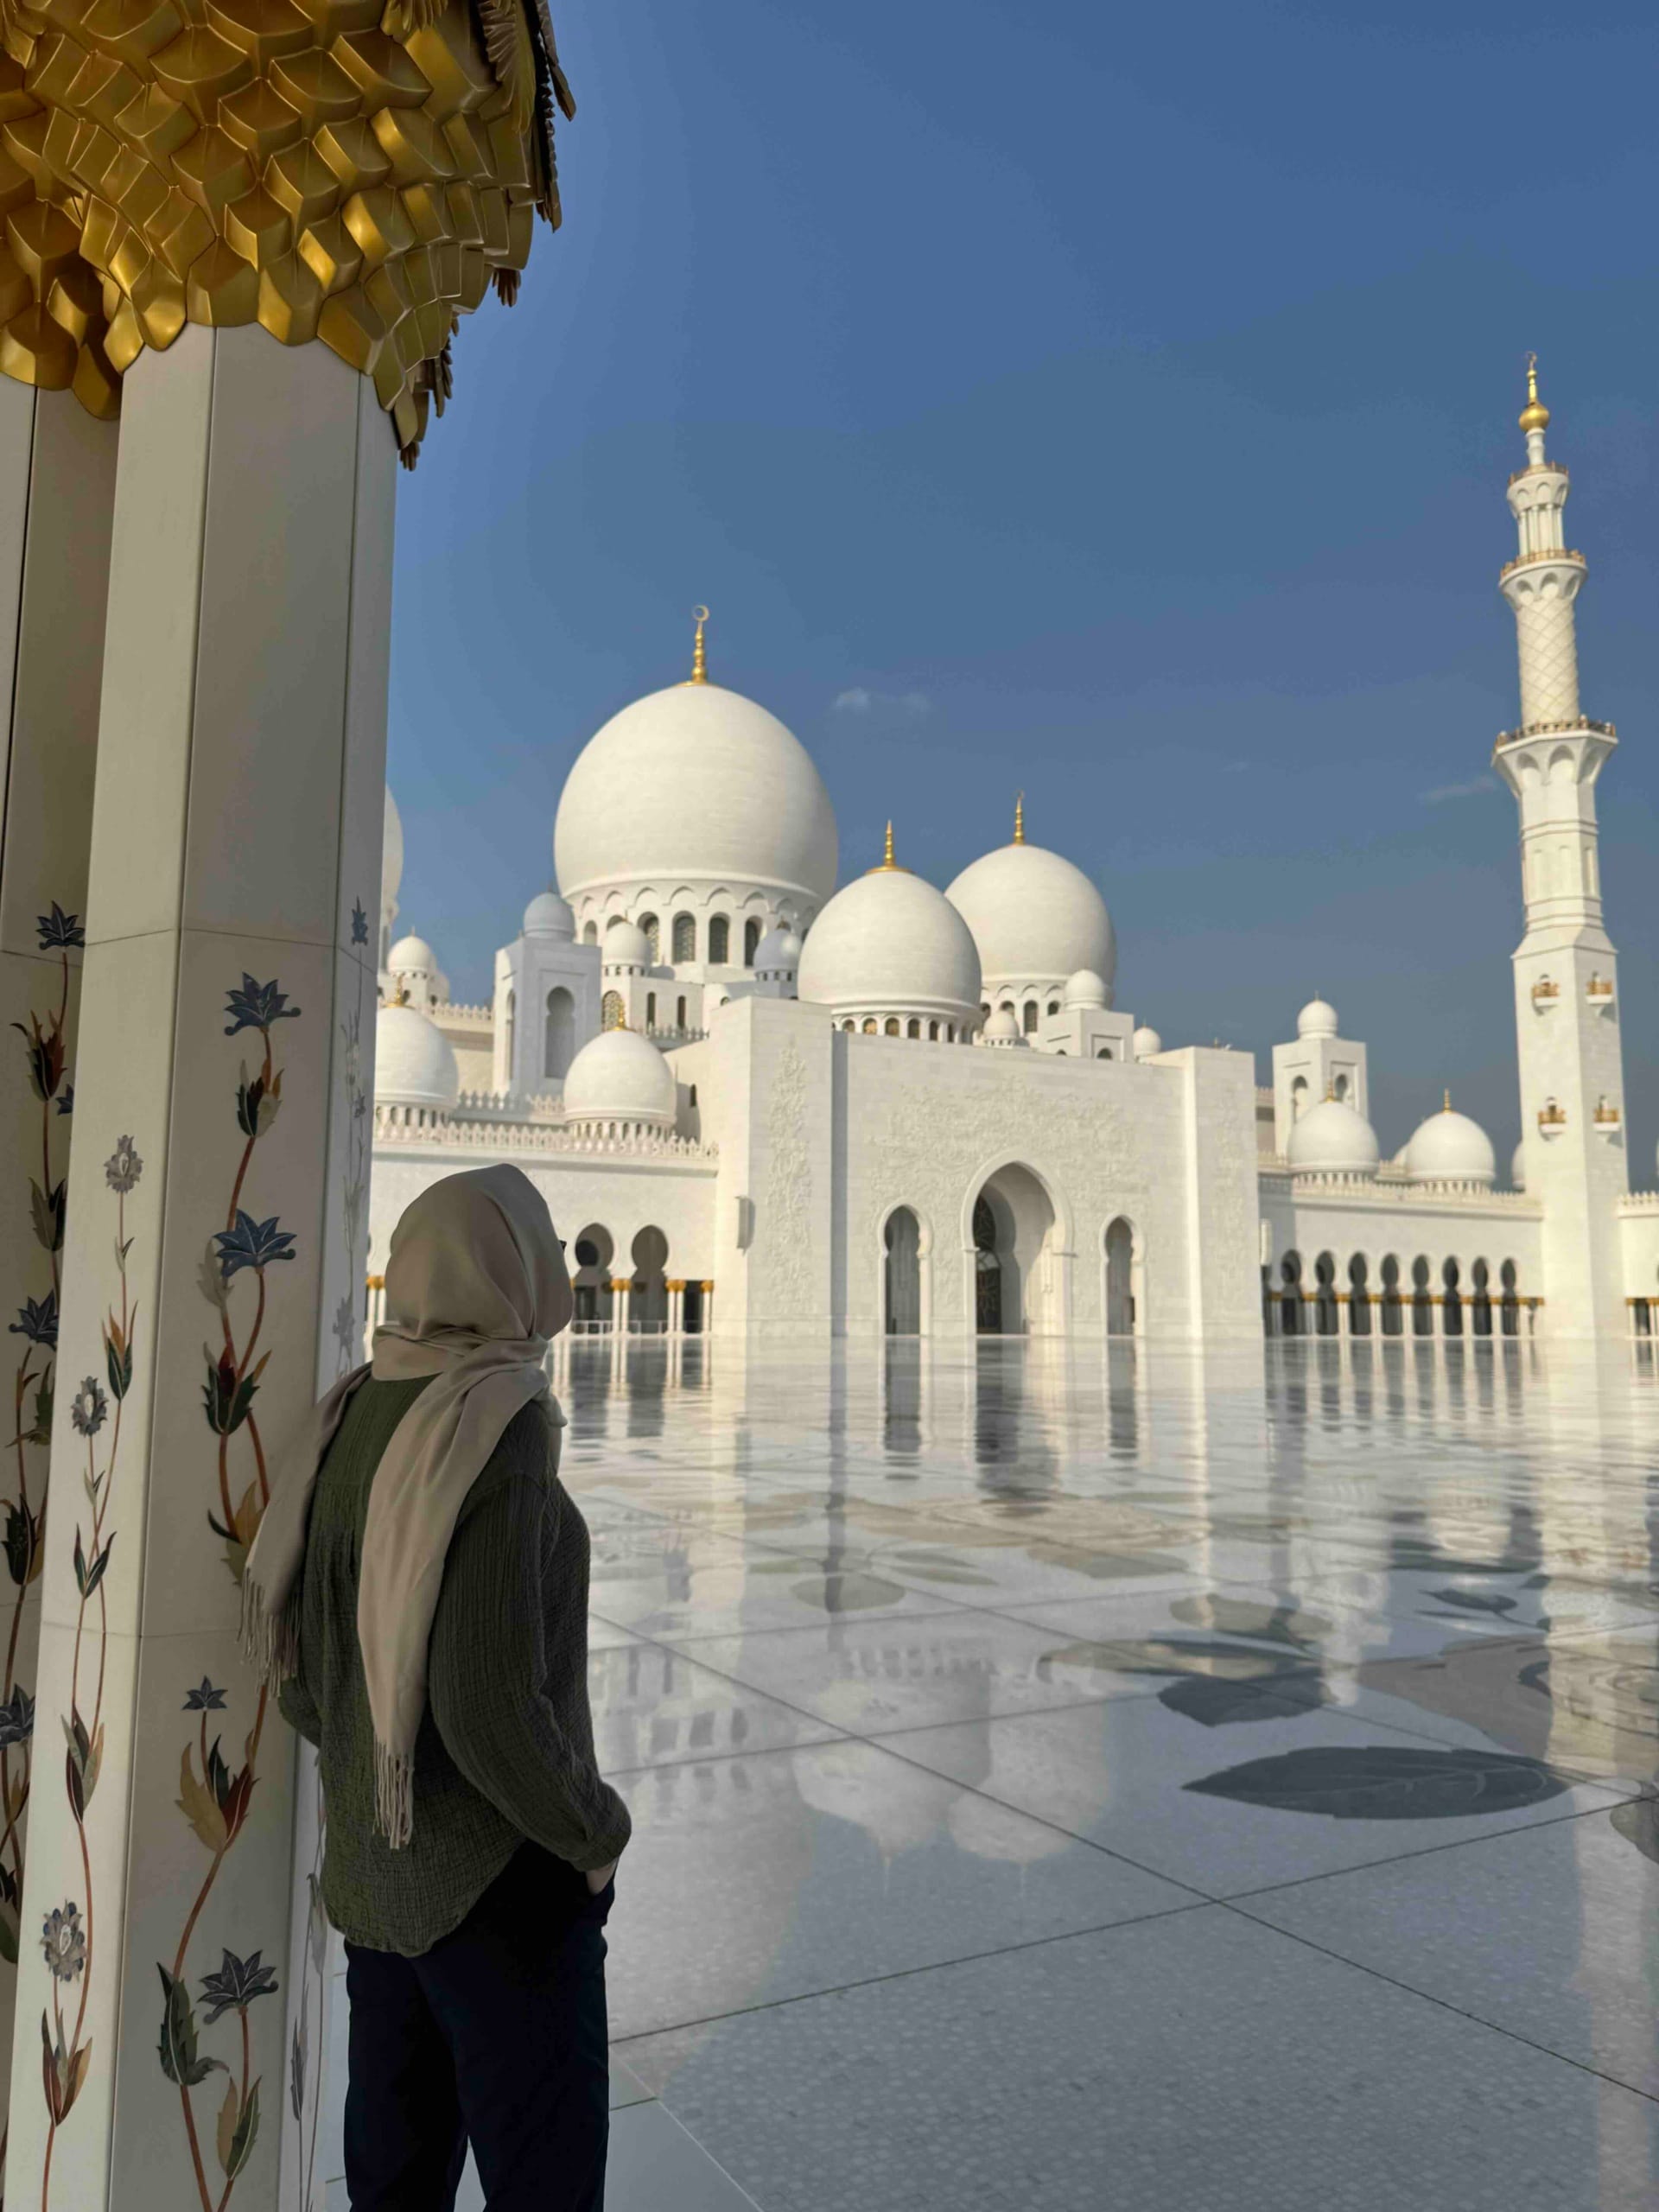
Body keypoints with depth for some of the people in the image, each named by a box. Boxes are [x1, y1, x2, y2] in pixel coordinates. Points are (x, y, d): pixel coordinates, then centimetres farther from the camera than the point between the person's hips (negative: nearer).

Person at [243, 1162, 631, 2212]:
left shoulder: (350, 1427, -1)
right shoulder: (494, 1440, -26)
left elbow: (303, 1676, 6)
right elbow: (492, 1711, -29)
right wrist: (597, 1831, -12)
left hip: (378, 1873, 8)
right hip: (504, 1887, -8)